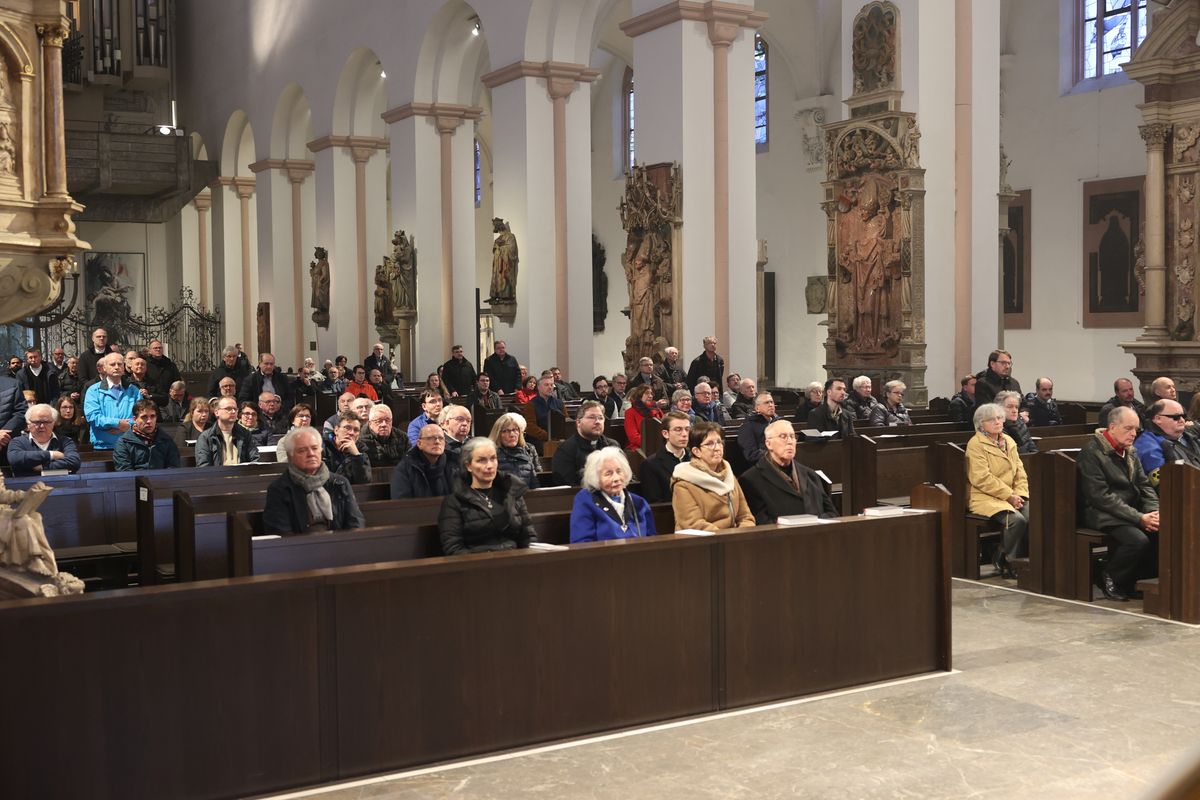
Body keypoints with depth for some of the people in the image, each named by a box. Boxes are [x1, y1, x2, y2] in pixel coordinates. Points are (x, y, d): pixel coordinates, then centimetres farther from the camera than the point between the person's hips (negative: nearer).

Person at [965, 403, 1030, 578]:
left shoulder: (1009, 441, 16)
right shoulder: (976, 444, -7)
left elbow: (1020, 471, 14)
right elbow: (982, 479, -15)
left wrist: (1019, 494, -4)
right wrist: (1009, 495, -15)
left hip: (1012, 496, 6)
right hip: (986, 498, -6)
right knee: (1017, 520, -30)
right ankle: (1005, 562, -9)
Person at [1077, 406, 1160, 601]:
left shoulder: (1130, 452, 15)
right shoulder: (1092, 452, -11)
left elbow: (1144, 485, 15)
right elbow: (1101, 497, -17)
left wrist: (1154, 512, -7)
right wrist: (1139, 518, -20)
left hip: (1134, 510, 7)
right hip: (1103, 515, -7)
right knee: (1138, 540, -32)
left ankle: (1141, 578, -2)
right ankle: (1110, 579, -6)